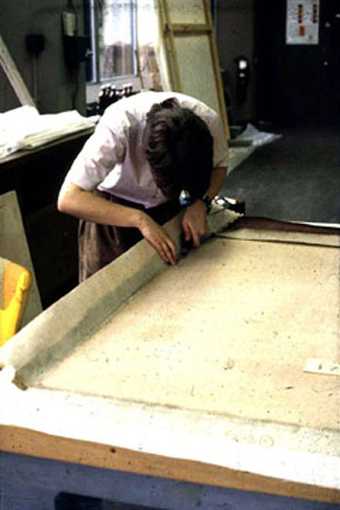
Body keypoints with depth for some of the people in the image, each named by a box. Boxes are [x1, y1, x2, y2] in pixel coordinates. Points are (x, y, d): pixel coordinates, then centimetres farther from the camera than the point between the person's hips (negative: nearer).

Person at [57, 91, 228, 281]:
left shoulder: (208, 120, -28)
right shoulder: (119, 125, -37)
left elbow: (219, 166, -6)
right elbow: (68, 199, -38)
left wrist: (201, 203, -24)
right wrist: (139, 219, -44)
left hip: (165, 206, 3)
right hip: (111, 207, -3)